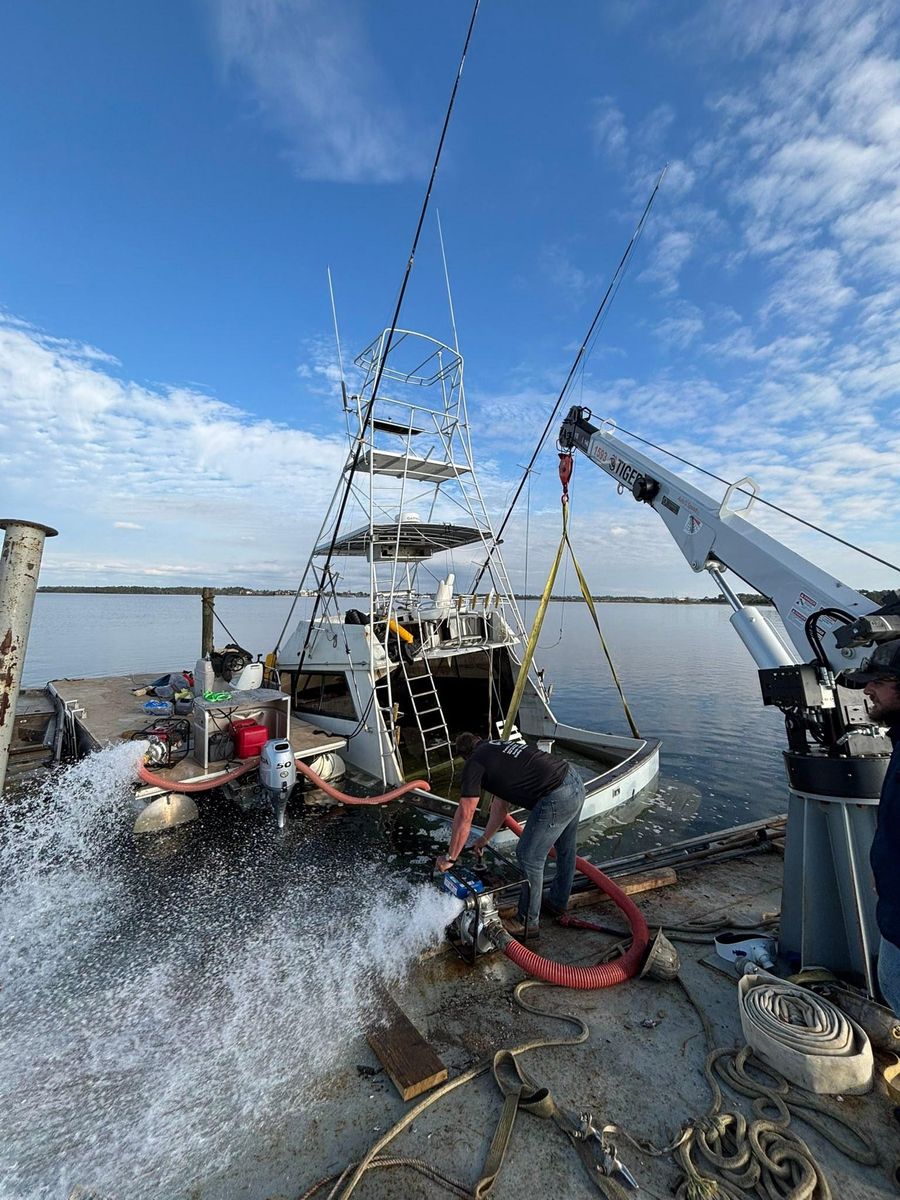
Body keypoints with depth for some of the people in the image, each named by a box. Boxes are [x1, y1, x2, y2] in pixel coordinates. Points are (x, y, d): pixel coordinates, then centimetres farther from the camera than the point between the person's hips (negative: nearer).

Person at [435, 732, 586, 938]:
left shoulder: (474, 763, -1)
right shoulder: (499, 748, 23)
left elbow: (464, 816, -1)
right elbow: (500, 805, 30)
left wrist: (450, 858, 11)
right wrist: (484, 840, 38)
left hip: (557, 798, -9)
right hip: (576, 782, 10)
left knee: (529, 857, 10)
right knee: (565, 849, 28)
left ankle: (528, 923, 28)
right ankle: (558, 902, 51)